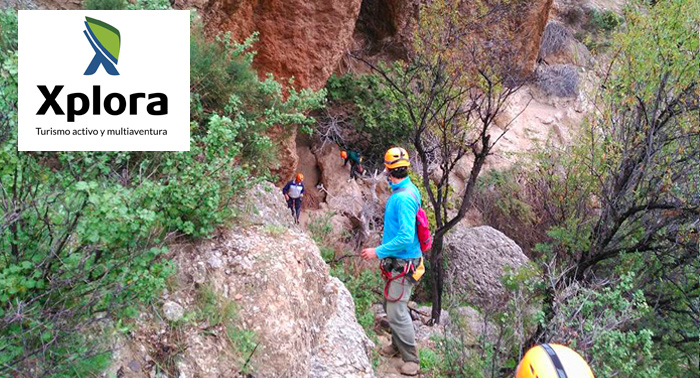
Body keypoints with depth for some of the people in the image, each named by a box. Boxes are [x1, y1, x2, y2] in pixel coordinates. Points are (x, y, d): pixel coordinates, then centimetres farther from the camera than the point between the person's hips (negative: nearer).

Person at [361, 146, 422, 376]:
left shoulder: (404, 198, -25)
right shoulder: (406, 191, 6)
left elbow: (406, 237, -29)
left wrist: (378, 252, -21)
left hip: (402, 264, -10)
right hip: (395, 262, 10)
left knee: (396, 312, -3)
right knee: (390, 306, 20)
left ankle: (411, 359, 12)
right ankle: (397, 345, 38)